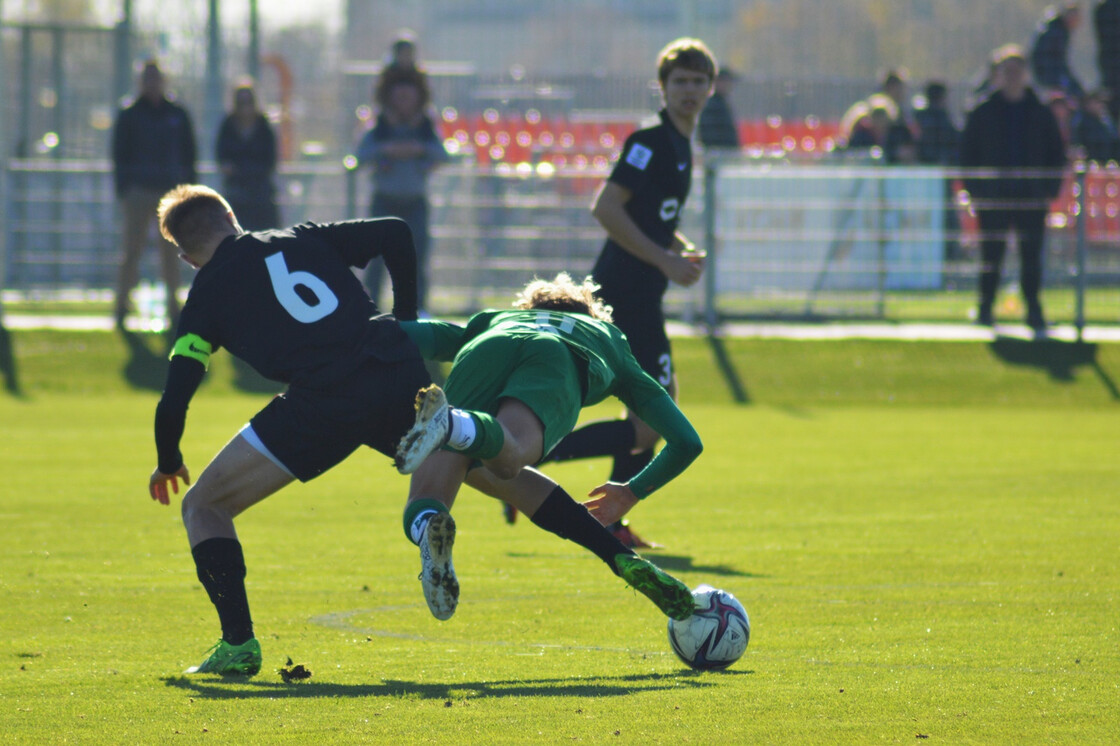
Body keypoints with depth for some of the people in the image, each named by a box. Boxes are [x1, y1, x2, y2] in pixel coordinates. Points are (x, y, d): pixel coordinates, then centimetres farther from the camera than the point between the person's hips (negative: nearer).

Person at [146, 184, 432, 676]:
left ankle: (239, 644, -4)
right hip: (400, 376, 4)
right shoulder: (305, 240, 23)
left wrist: (168, 465, 30)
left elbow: (174, 399, 11)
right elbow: (395, 235, 14)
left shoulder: (209, 291, 14)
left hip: (322, 404, -4)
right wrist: (405, 321, 26)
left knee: (204, 507, 9)